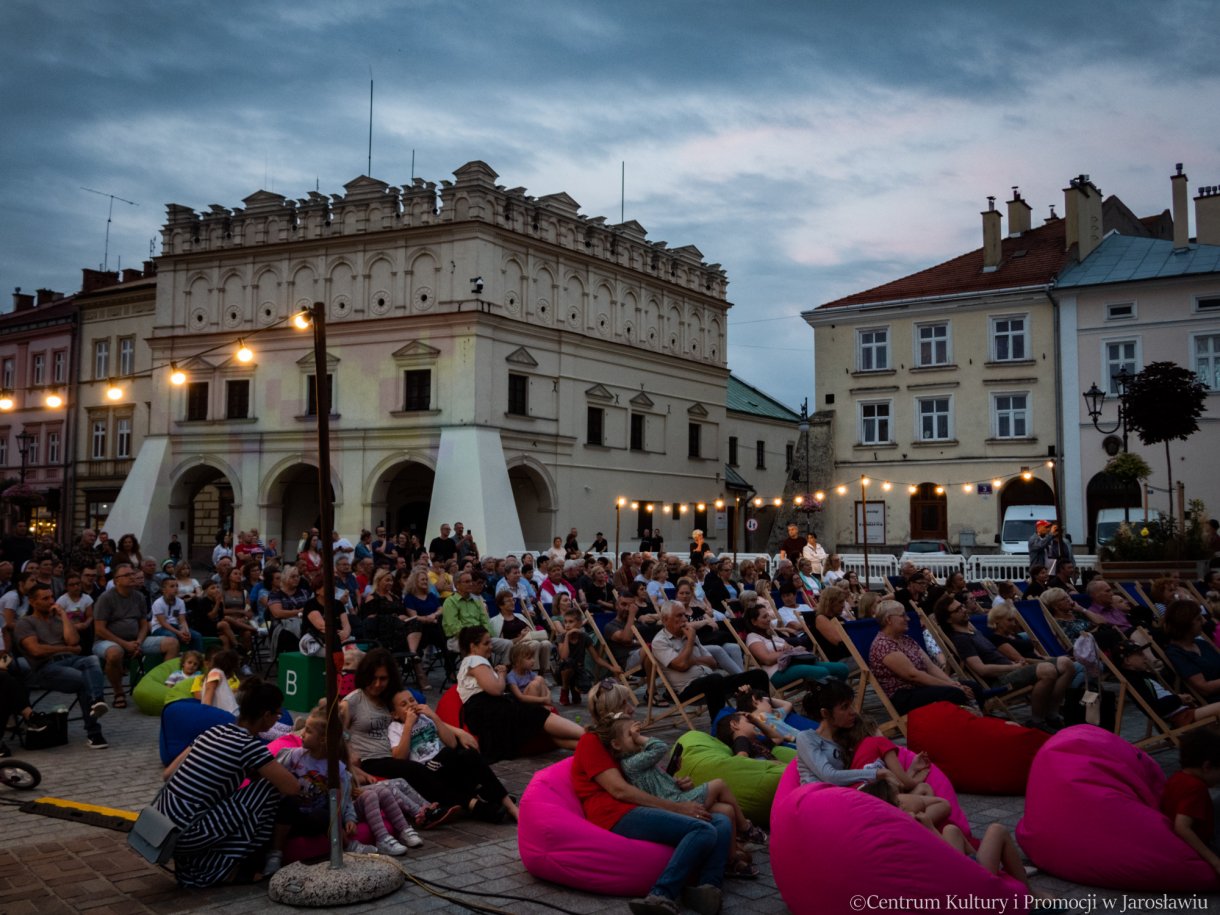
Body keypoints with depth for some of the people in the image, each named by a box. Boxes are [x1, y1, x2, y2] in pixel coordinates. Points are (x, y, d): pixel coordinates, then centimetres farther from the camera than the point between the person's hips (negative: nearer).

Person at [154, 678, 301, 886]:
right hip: (182, 834, -8)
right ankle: (243, 867, 10)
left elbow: (169, 773, 15)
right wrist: (261, 772, 12)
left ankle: (193, 862, 21)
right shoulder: (250, 745, -10)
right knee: (268, 787, 0)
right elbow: (293, 788, -7)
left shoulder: (215, 731, 11)